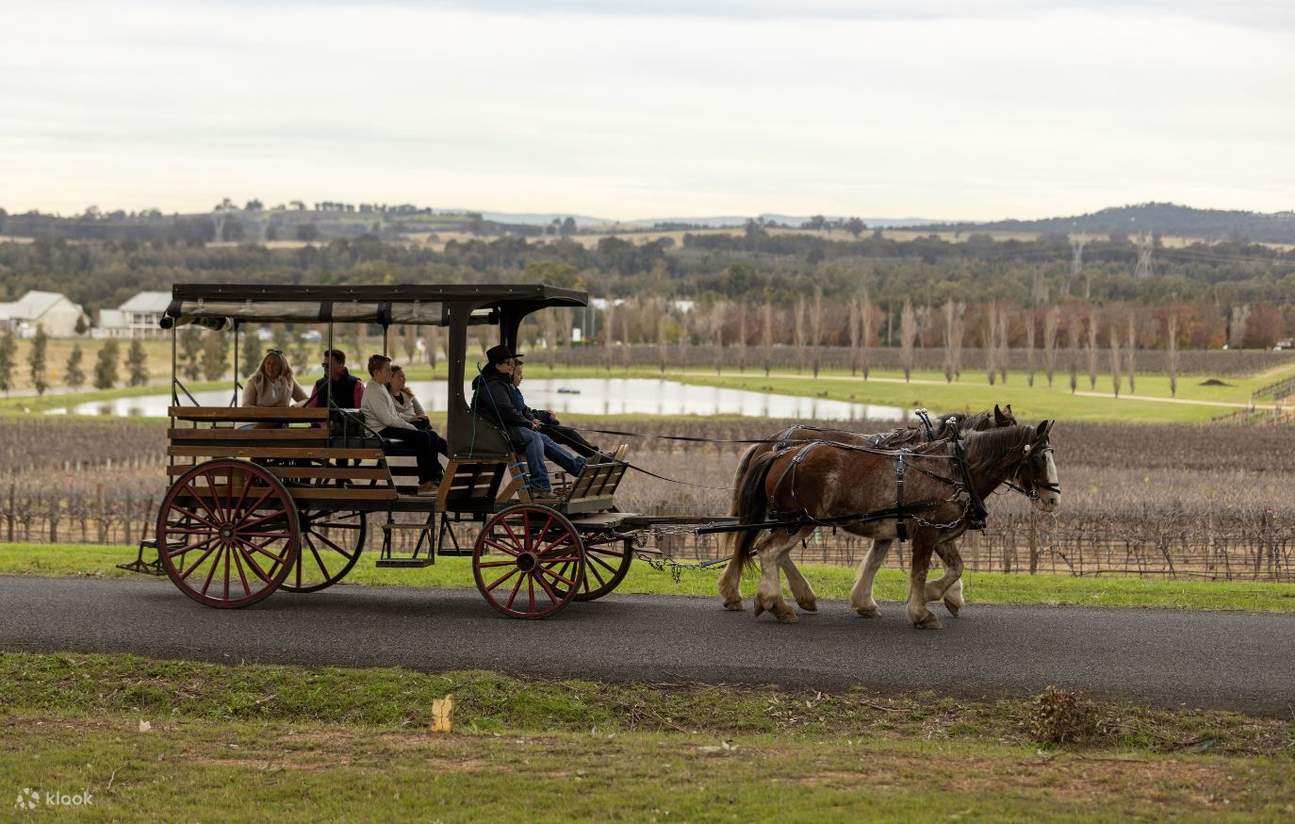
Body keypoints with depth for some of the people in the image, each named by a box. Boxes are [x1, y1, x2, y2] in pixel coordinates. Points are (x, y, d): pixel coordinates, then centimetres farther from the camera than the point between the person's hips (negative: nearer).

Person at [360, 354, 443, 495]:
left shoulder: (381, 388, 20)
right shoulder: (373, 391, -14)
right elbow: (388, 420, -21)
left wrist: (410, 426, 8)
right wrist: (412, 428, -14)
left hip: (391, 428, 10)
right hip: (382, 432, -10)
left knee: (432, 436, 2)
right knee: (422, 437, -23)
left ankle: (435, 477, 1)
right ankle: (424, 483, -19)